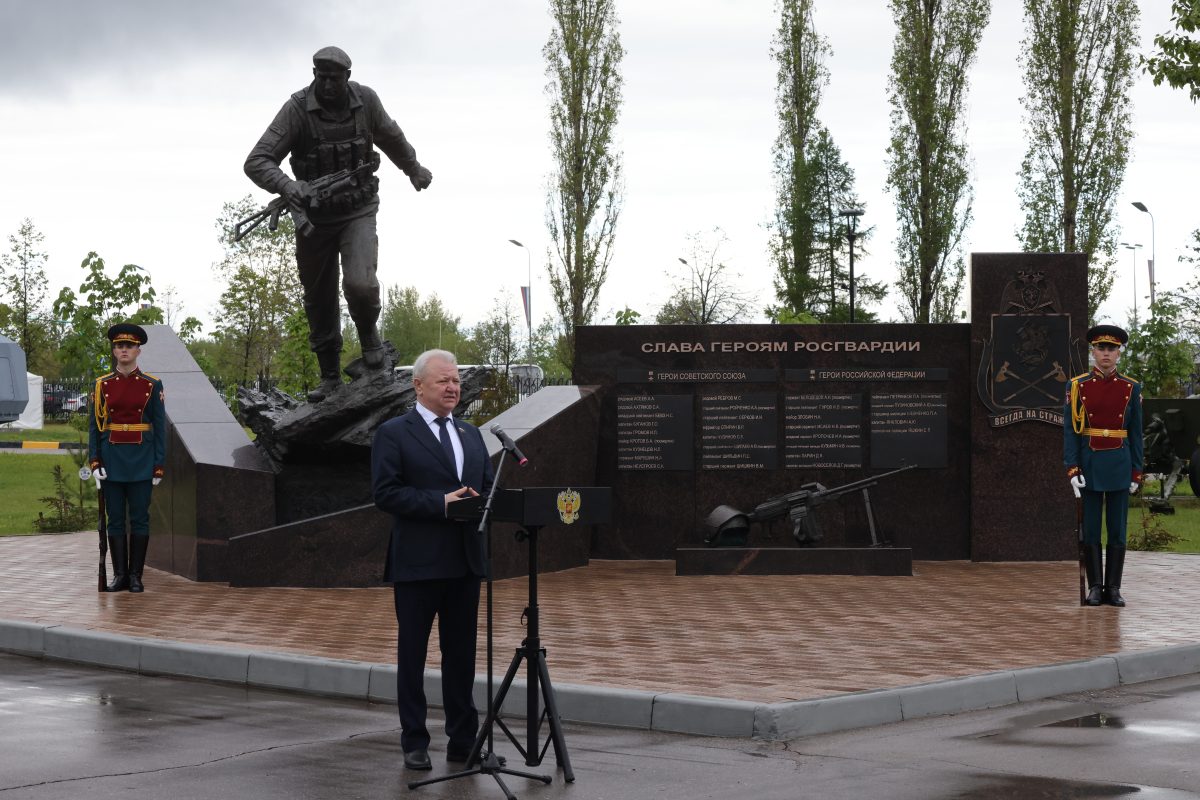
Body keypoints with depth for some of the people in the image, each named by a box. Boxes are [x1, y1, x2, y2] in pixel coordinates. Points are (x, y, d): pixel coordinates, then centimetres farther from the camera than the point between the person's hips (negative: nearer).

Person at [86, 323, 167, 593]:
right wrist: (94, 461, -6)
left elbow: (160, 427, 1)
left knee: (139, 518, 0)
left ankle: (136, 576, 6)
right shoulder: (102, 385, 4)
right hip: (112, 460, 1)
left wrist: (159, 466, -4)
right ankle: (120, 575, 8)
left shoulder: (152, 385, 1)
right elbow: (94, 425, 4)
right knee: (115, 519, 3)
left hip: (141, 460, -1)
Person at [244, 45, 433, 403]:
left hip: (358, 211, 0)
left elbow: (391, 138, 17)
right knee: (319, 302, 8)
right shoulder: (297, 109, -15)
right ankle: (330, 377, 24)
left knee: (360, 284, -23)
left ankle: (368, 333, 9)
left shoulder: (365, 100, -6)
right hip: (313, 216, 0)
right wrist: (289, 187, -39)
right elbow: (256, 162, -21)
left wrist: (414, 169, 33)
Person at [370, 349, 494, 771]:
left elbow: (489, 487, 16)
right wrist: (441, 502, -20)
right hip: (417, 562, -6)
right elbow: (385, 493, -13)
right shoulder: (393, 434, -4)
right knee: (412, 653, 4)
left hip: (465, 559, 6)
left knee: (461, 653, 9)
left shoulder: (471, 435, 15)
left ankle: (463, 740, 15)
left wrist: (479, 501, -8)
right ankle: (414, 743, 10)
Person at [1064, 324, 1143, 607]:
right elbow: (1070, 430, -2)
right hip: (1089, 465, -1)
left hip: (1119, 466, 1)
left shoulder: (1131, 388, 4)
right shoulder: (1078, 386, 0)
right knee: (1090, 529, 2)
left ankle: (1113, 588, 8)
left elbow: (1136, 433, 6)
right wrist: (1072, 469, -10)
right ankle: (1094, 587, 8)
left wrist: (1136, 473, 2)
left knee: (1117, 529, 3)